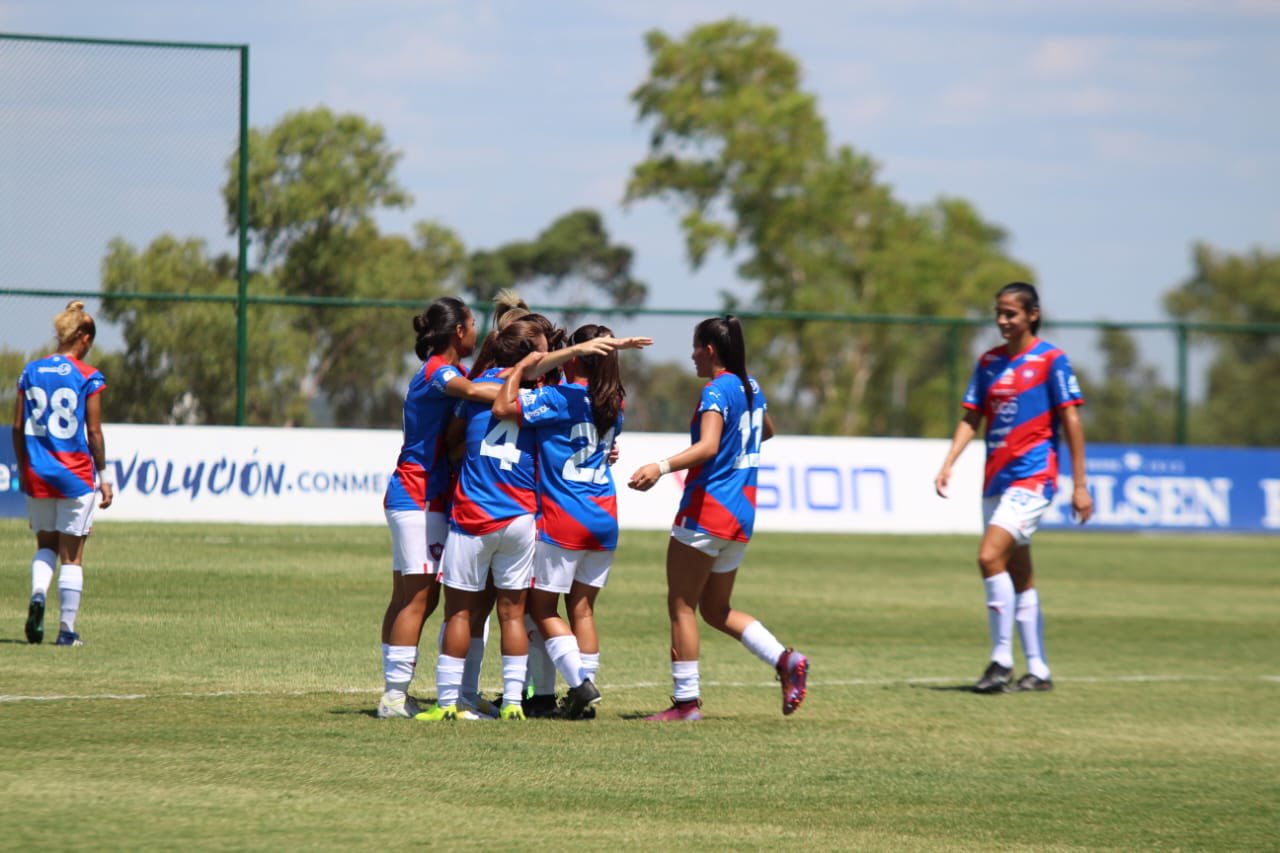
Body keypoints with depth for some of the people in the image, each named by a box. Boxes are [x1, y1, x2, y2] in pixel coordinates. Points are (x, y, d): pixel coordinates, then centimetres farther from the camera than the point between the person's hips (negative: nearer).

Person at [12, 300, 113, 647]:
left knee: (45, 544, 18)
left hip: (37, 475, 3)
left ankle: (38, 594, -10)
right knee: (72, 554, 5)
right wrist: (104, 475, 1)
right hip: (76, 474, -3)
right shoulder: (88, 377, -8)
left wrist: (22, 470, 14)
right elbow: (94, 431, -8)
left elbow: (17, 427, 4)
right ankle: (67, 629, 5)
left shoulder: (31, 372, 3)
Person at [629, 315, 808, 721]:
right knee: (716, 610, 16)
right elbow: (766, 430, 32)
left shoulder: (716, 391, -14)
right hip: (741, 513, 9)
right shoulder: (751, 387, 12)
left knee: (682, 606, 0)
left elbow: (708, 447, -29)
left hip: (706, 511, -9)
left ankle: (686, 700, -1)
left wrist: (661, 467, -41)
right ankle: (786, 660, 0)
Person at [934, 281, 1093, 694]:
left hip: (1031, 477, -7)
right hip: (996, 479, 7)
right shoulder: (989, 362, 12)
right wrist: (948, 465, -2)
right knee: (1018, 575, 9)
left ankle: (1002, 660, -15)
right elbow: (971, 419, 12)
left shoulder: (1050, 360, -5)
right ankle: (1038, 670, 15)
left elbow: (1071, 421, -5)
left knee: (990, 556, -21)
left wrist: (1079, 485, -7)